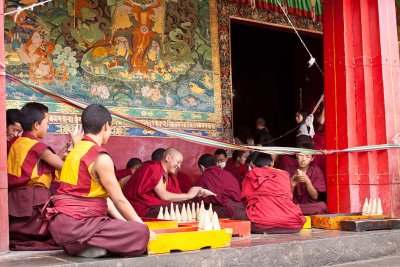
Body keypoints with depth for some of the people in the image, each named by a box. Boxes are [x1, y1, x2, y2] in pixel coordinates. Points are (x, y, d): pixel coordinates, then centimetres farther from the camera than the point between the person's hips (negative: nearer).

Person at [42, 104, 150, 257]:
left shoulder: (77, 151, 15)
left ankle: (83, 245, 6)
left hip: (63, 222, 10)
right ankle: (90, 247, -12)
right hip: (75, 225, -10)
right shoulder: (101, 157, -14)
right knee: (140, 233, -15)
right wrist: (143, 226, 2)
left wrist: (124, 222, 12)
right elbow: (119, 200, -10)